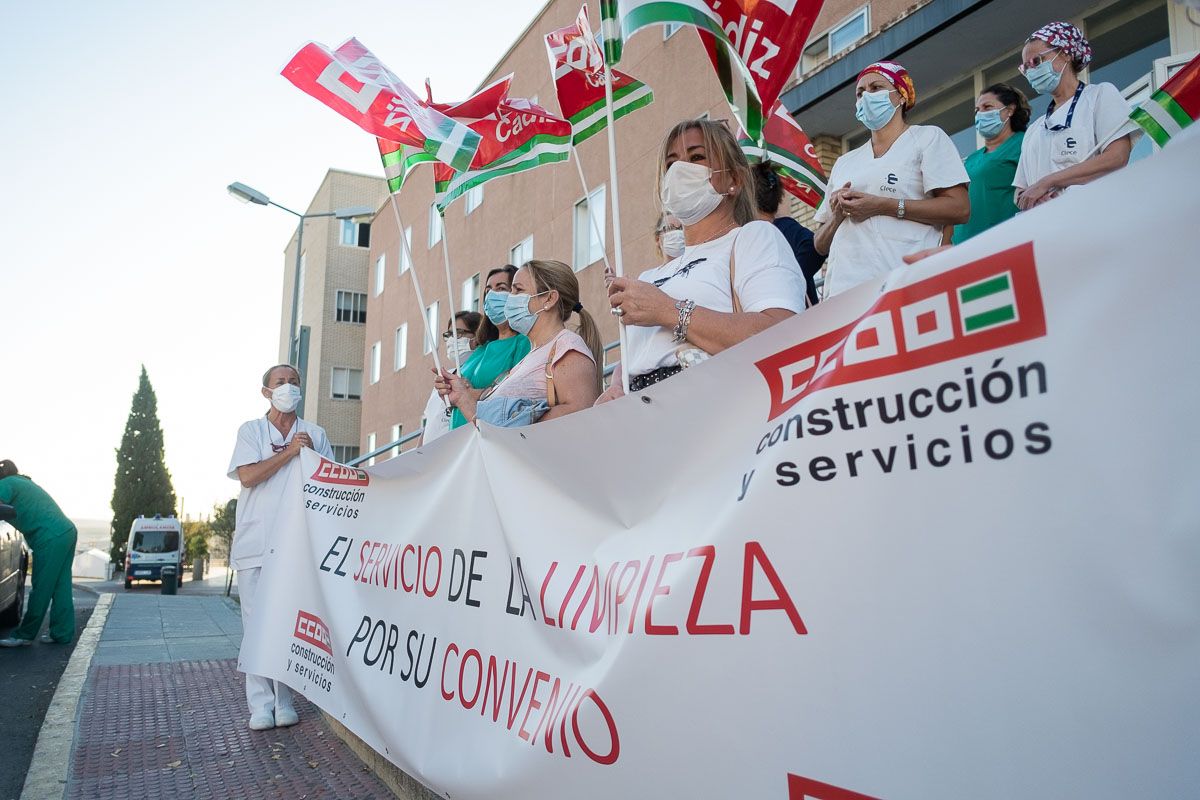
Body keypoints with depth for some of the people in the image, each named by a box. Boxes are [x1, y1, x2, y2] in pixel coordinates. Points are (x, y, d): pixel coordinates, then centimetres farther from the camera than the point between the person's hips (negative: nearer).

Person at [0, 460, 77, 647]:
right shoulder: (25, 483, 27)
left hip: (51, 537, -9)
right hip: (68, 531, 9)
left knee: (41, 589, -2)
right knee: (61, 587, 10)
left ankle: (24, 635, 5)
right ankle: (62, 633, 12)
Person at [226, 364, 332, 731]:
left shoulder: (315, 434, 14)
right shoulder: (251, 430, 10)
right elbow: (247, 476, -6)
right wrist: (290, 451, -9)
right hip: (255, 543, -1)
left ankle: (284, 701, 9)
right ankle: (261, 704, 6)